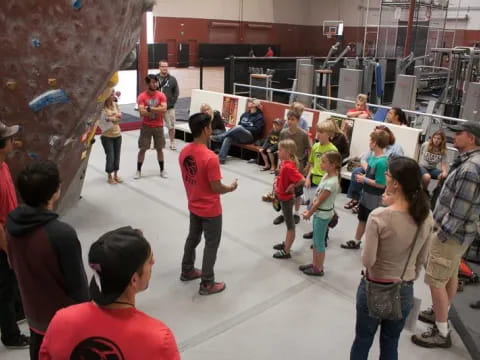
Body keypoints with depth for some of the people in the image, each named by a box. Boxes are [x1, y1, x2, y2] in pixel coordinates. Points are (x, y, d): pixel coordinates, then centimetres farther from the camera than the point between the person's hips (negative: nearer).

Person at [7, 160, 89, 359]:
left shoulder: (12, 222, -13)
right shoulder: (62, 233, -34)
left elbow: (14, 264, 5)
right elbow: (76, 284, -23)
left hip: (33, 309, 6)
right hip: (63, 315, -5)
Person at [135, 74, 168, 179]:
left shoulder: (161, 95, -3)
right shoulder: (142, 96, -7)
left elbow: (164, 109, -17)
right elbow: (142, 112, -18)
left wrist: (150, 108, -19)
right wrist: (157, 110, -17)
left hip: (158, 126, 1)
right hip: (146, 126, -1)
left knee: (159, 149, 9)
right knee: (142, 149, 3)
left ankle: (162, 170, 21)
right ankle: (138, 170, 15)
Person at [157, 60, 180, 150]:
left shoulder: (172, 79, 2)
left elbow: (176, 93, 2)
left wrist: (171, 103, -6)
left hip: (169, 108, 0)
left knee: (171, 126, 1)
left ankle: (172, 143, 15)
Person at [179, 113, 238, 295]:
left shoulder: (184, 152, -5)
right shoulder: (210, 157, -28)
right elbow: (216, 188, -22)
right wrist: (231, 187, -4)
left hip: (193, 206, 8)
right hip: (210, 210, -7)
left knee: (193, 238, 25)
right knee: (211, 245, 8)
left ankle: (187, 271, 42)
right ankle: (207, 284, 18)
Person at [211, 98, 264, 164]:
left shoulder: (259, 117, 2)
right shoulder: (245, 114, 22)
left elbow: (256, 130, -8)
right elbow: (239, 124, 23)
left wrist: (244, 128, -12)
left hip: (251, 137, -5)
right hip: (240, 136, 6)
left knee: (239, 127, -35)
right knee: (228, 138, -27)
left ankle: (219, 137, -31)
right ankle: (221, 158, -38)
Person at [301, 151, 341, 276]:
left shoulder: (332, 183, -27)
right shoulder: (326, 176, 1)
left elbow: (320, 201, -20)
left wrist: (309, 213, -9)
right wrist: (309, 209, 9)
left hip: (323, 215, -9)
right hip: (318, 212, 9)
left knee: (319, 242, 6)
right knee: (315, 240, 19)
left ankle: (318, 269, 21)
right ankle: (314, 264, 34)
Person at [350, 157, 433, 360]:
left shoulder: (379, 216, -25)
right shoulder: (426, 217, -9)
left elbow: (367, 260, -19)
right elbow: (421, 260, 2)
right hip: (405, 292, 4)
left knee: (362, 341, 18)